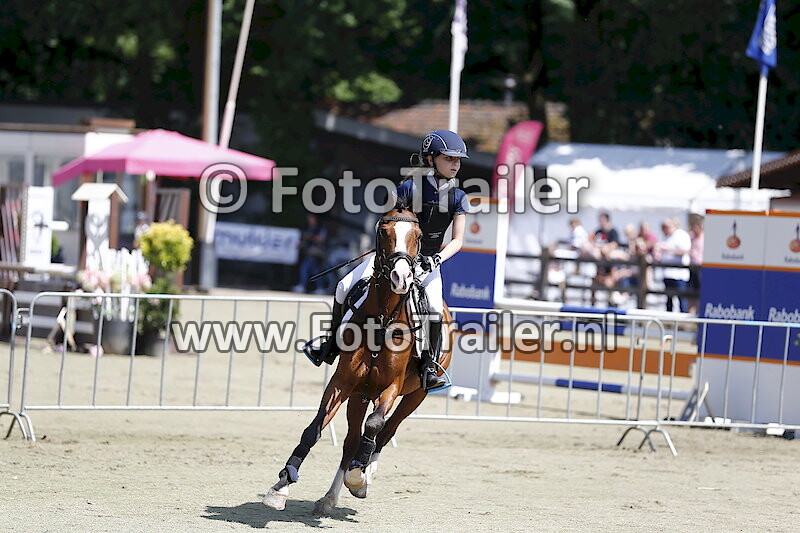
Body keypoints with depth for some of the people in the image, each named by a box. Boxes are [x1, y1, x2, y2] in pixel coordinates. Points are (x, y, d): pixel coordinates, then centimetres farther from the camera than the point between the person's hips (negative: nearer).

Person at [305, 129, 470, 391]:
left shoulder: (458, 198, -5)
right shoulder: (411, 188, -11)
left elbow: (457, 240, -5)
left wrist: (437, 258, -22)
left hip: (428, 260, 0)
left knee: (435, 305, -29)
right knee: (344, 288, -10)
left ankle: (430, 367, -17)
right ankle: (333, 344, 10)